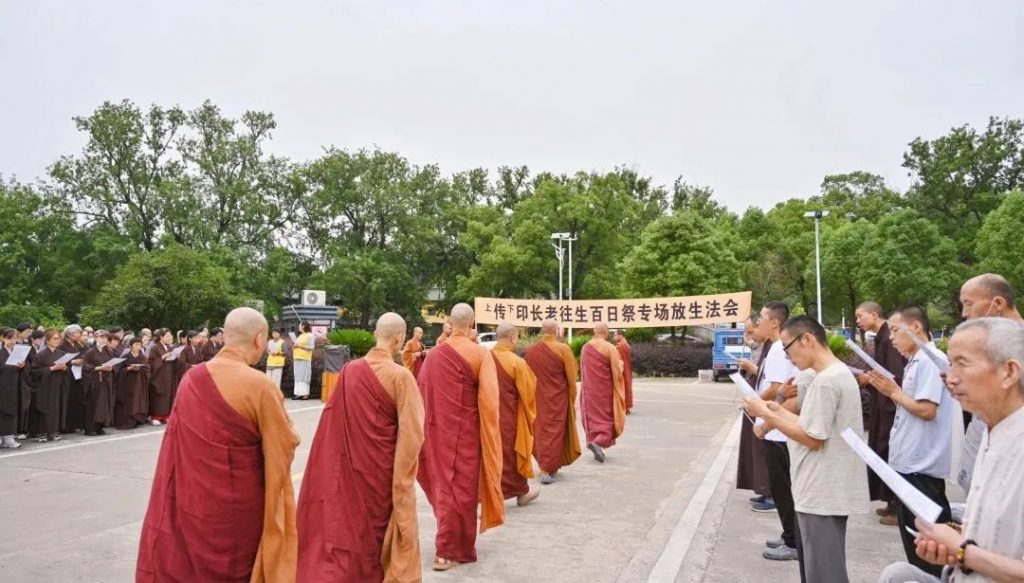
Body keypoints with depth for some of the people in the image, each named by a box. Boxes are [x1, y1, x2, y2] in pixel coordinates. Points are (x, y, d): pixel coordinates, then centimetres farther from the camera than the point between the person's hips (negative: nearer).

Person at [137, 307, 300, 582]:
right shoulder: (260, 386, -20)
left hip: (192, 502, 5)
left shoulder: (190, 379, -3)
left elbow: (179, 443, 9)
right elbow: (286, 445, -12)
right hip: (240, 506, -4)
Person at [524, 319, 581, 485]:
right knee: (554, 431, 4)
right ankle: (549, 469, 3)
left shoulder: (530, 350, -1)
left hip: (536, 398, 4)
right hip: (557, 398, -4)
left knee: (540, 430, 17)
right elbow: (571, 378, -8)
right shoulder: (563, 349, -12)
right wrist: (572, 399, 4)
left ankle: (544, 465, 27)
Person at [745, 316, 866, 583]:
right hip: (826, 491, 10)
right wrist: (778, 411, 7)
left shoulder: (826, 381, -22)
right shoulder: (840, 373, 11)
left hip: (822, 494, -10)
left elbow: (812, 438, -21)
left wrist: (767, 414, -14)